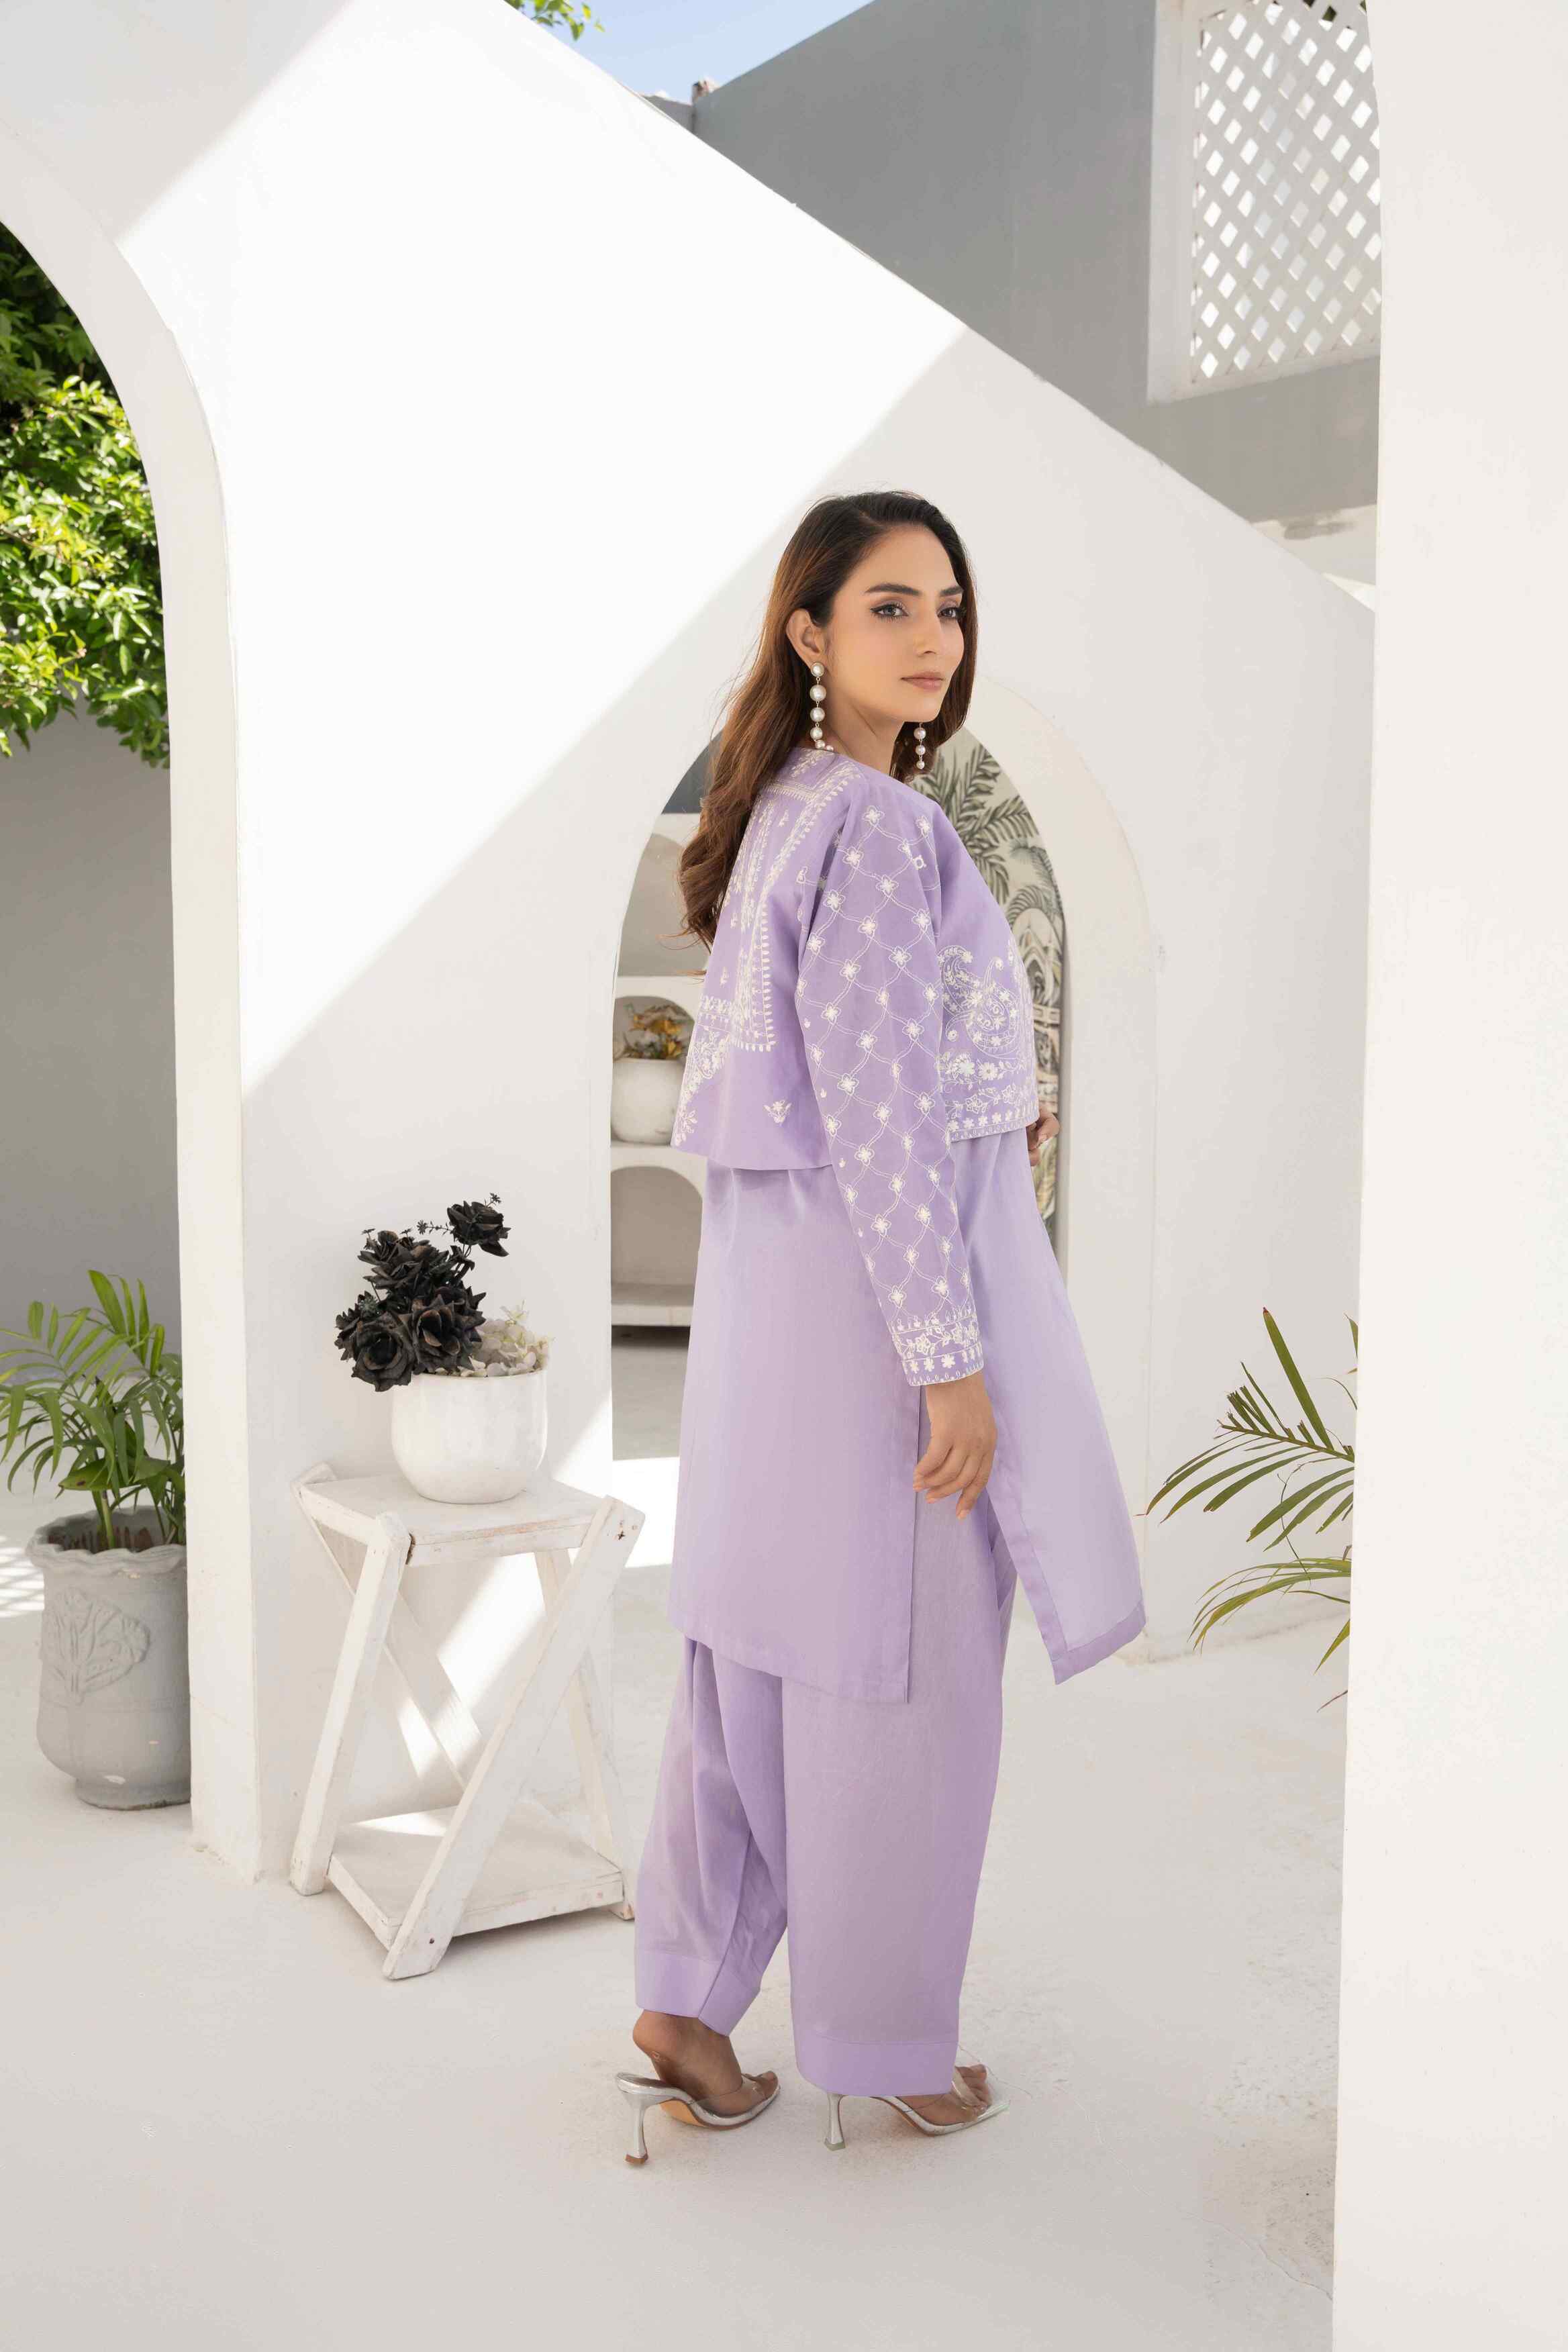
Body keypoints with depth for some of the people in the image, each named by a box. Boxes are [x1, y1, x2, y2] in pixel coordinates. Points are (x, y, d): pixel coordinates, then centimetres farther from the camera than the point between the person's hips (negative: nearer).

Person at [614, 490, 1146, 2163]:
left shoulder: (780, 810, 13)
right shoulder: (878, 823, -16)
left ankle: (685, 2006, 28)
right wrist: (952, 1360, -19)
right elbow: (875, 1118, -21)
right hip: (881, 1279, -9)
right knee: (896, 1674, 5)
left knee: (758, 1650, 16)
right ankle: (881, 2046, 24)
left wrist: (989, 1112, 17)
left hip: (777, 1270, 10)